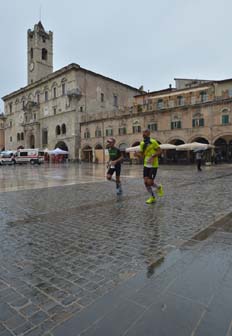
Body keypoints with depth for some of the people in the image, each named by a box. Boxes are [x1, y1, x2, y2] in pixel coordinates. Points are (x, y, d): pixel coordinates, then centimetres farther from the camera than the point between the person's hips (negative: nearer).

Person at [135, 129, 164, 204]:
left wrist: (153, 156, -23)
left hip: (153, 165, -6)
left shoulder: (153, 142, -11)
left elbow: (160, 151, -9)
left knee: (150, 182, -9)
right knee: (146, 182, 1)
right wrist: (137, 154, -9)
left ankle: (159, 187, 25)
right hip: (146, 165, 6)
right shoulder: (142, 143, 7)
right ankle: (153, 197, 19)